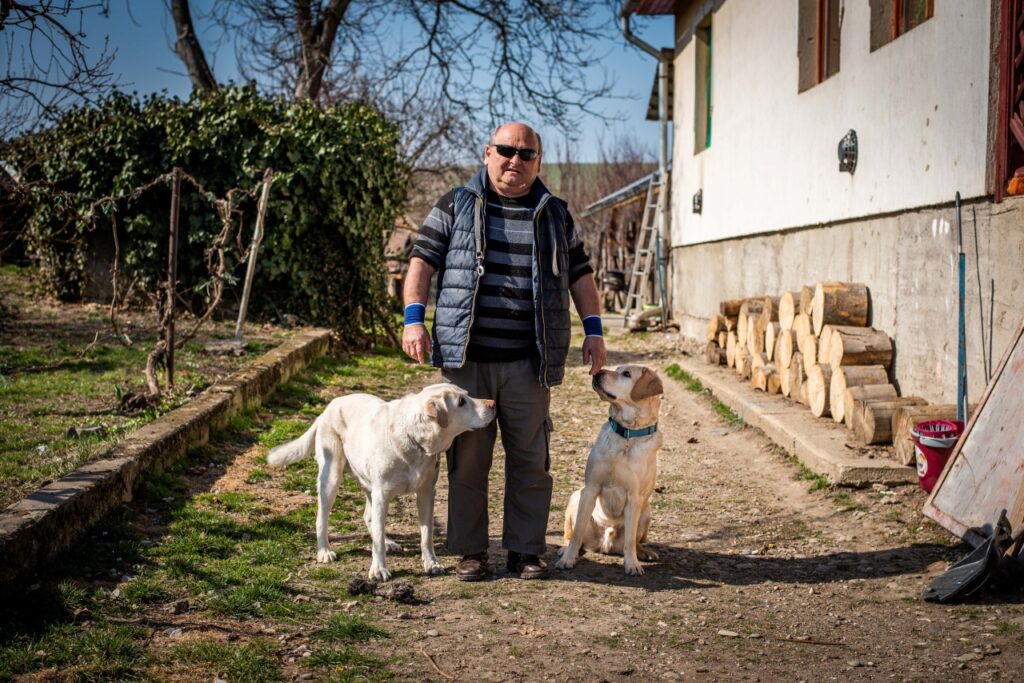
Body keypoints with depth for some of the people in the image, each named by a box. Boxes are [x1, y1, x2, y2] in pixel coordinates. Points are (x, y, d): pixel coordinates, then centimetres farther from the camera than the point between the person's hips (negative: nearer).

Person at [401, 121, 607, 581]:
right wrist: (413, 319, -8)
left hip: (528, 362, 2)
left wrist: (593, 331, 7)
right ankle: (470, 551, 13)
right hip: (466, 357, -1)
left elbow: (580, 275, 16)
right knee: (468, 458, 3)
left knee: (531, 459, 4)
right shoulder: (456, 207, 7)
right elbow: (422, 262, 4)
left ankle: (526, 550, 15)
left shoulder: (555, 215, 13)